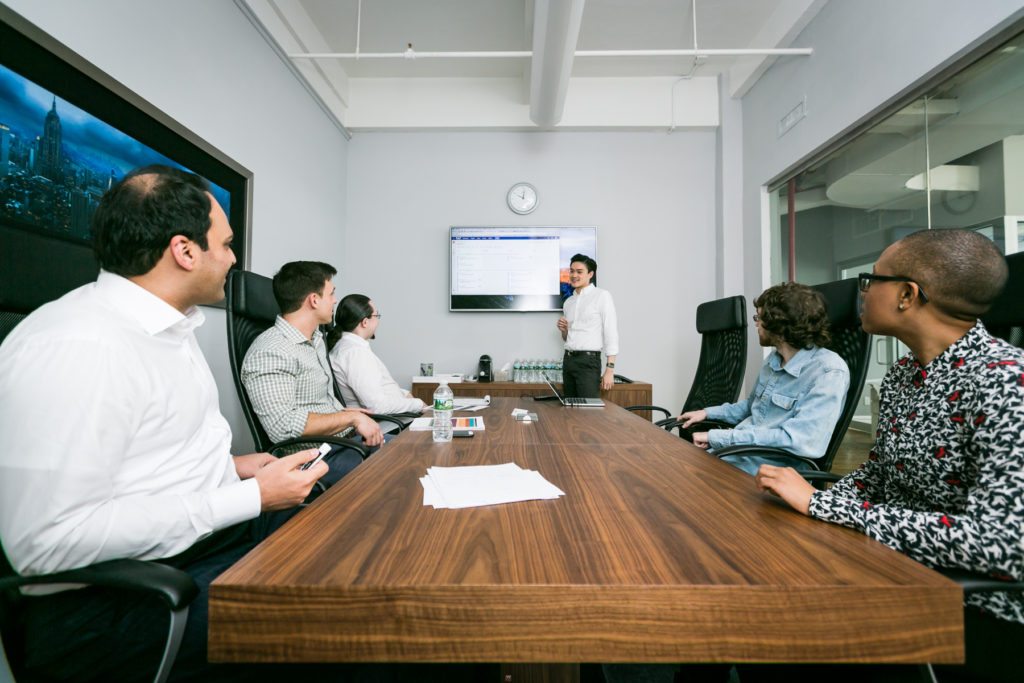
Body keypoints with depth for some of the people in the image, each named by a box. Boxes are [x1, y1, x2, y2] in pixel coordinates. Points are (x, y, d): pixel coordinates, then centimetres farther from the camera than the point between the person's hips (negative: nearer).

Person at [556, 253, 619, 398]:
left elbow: (611, 332, -8)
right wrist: (564, 330, 0)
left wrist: (609, 369, -14)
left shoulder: (602, 296, -3)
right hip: (568, 360, 6)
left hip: (589, 361, -6)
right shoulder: (568, 302, 15)